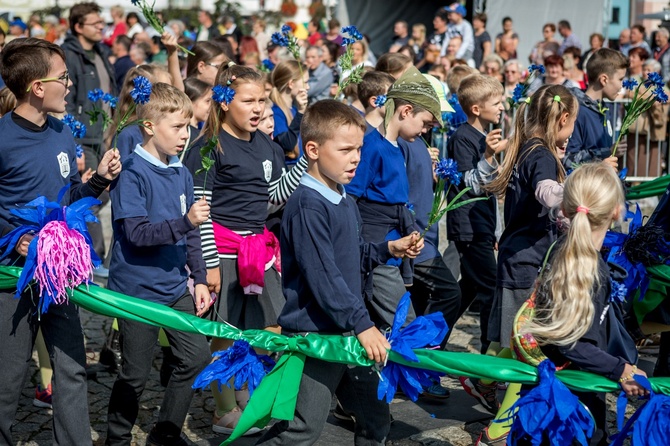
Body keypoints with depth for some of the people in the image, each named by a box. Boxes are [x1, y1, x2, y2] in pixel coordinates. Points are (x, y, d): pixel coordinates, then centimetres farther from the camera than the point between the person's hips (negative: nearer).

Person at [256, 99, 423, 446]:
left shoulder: (346, 201, 12)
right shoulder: (308, 206, -19)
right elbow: (323, 276, -24)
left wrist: (389, 249, 6)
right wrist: (362, 324, -25)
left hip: (347, 332, 9)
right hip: (313, 335, -9)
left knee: (376, 417, 18)